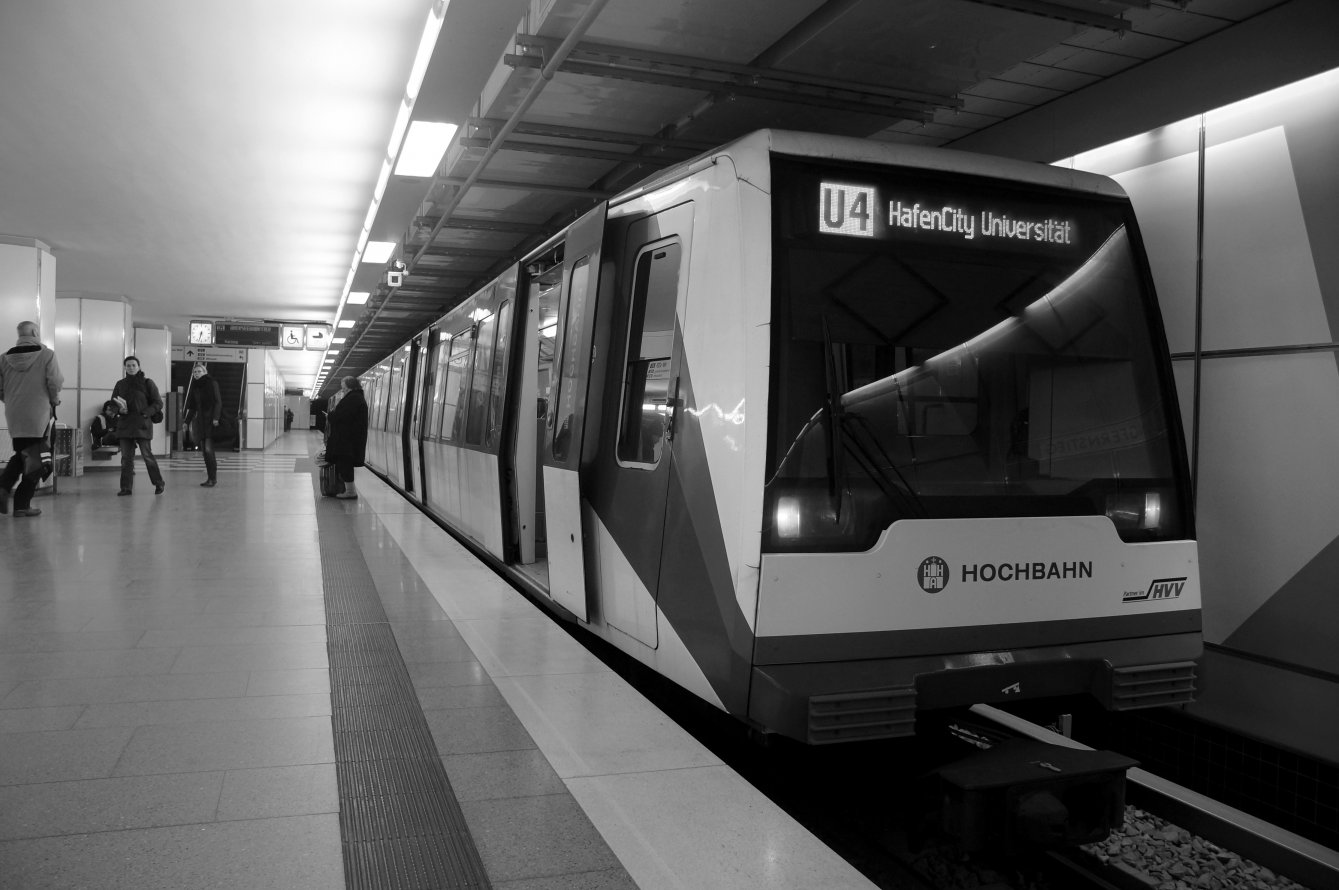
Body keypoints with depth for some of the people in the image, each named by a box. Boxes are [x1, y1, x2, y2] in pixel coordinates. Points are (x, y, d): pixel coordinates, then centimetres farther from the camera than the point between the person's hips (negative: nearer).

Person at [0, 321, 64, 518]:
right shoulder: (46, 354, -7)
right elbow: (55, 382, -13)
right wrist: (54, 400, 6)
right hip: (38, 415, -4)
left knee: (20, 455, 21)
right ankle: (22, 504, 4)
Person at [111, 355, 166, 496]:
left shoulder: (147, 383, 3)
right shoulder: (120, 384, 14)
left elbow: (158, 403, 1)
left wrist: (145, 413, -13)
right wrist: (119, 409, -3)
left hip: (142, 424, -4)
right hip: (124, 425, 4)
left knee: (147, 455, -8)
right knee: (126, 457, 2)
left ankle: (159, 483, 6)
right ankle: (126, 487, 6)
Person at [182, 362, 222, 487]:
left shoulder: (212, 383, -4)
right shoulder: (194, 386, 14)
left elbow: (218, 402, -10)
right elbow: (192, 406, 20)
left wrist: (215, 417, -20)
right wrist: (187, 422, 16)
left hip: (210, 420, -6)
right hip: (199, 419, 6)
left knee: (208, 449, -13)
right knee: (204, 450, 4)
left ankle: (213, 478, -9)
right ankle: (210, 477, 8)